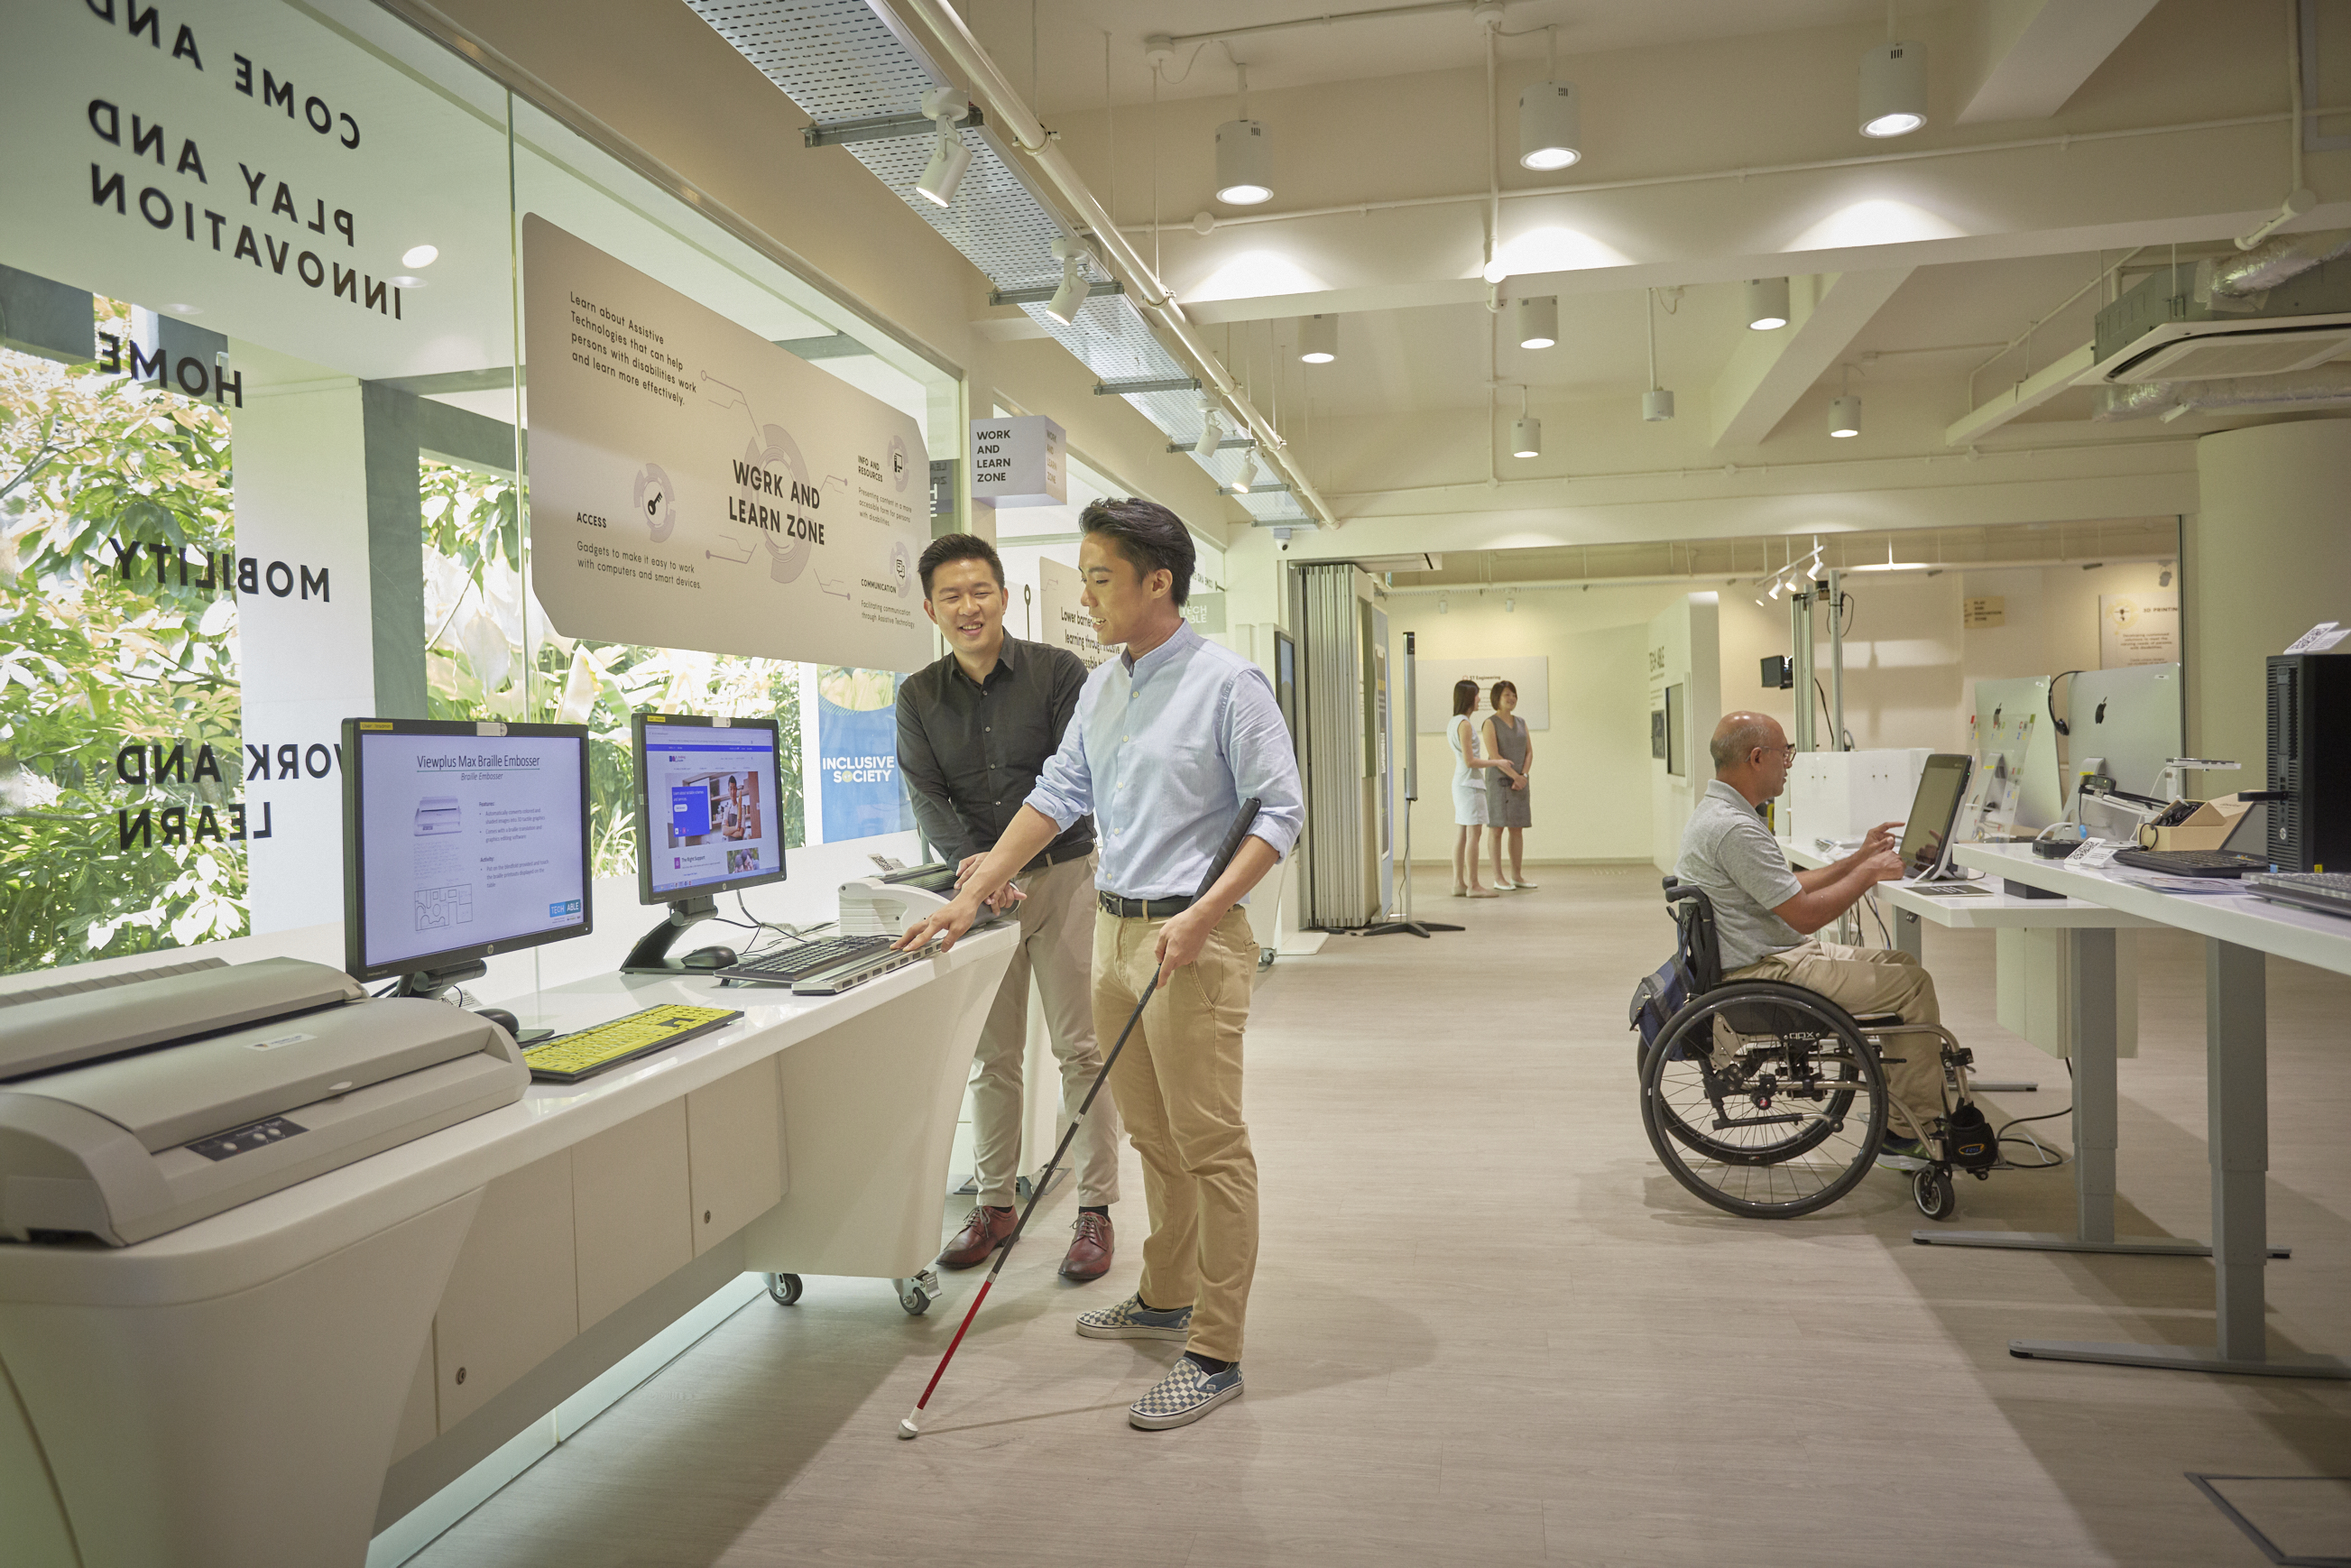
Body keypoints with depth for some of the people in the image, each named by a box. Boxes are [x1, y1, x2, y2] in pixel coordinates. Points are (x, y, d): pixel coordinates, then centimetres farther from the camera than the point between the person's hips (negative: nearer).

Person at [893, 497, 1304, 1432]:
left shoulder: (1228, 684, -11)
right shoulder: (1102, 687, 12)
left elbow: (1281, 813, -12)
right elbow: (1059, 794, 15)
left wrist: (1202, 916, -21)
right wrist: (975, 894, 9)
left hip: (1191, 940, -7)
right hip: (1115, 931, 8)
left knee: (1209, 1146, -1)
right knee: (1152, 1136, 18)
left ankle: (1215, 1354, 8)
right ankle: (1165, 1299, 35)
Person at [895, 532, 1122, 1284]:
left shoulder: (1059, 672, -4)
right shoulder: (918, 697, 6)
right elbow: (927, 798, 0)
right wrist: (970, 862, -19)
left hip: (1063, 875, -3)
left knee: (1082, 1048, 0)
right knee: (990, 1056, 9)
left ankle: (1096, 1210, 10)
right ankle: (995, 1202, 22)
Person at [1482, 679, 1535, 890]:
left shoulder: (1520, 722, 12)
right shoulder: (1491, 723, -6)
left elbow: (1529, 752, 7)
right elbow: (1493, 755, -15)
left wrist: (1523, 776, -9)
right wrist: (1515, 776, -19)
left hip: (1519, 783, 6)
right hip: (1499, 781, -6)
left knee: (1518, 829, 7)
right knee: (1498, 829, -4)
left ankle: (1517, 876, 12)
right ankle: (1498, 878, -1)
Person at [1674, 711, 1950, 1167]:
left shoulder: (1718, 811, 12)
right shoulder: (1735, 829, -23)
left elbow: (1789, 888, 19)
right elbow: (1804, 914, -21)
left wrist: (1857, 859, 16)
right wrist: (1869, 873, -7)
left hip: (1774, 955, 11)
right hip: (1764, 974, -11)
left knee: (1901, 964, 14)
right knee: (1913, 985, -8)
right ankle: (1912, 1133, 3)